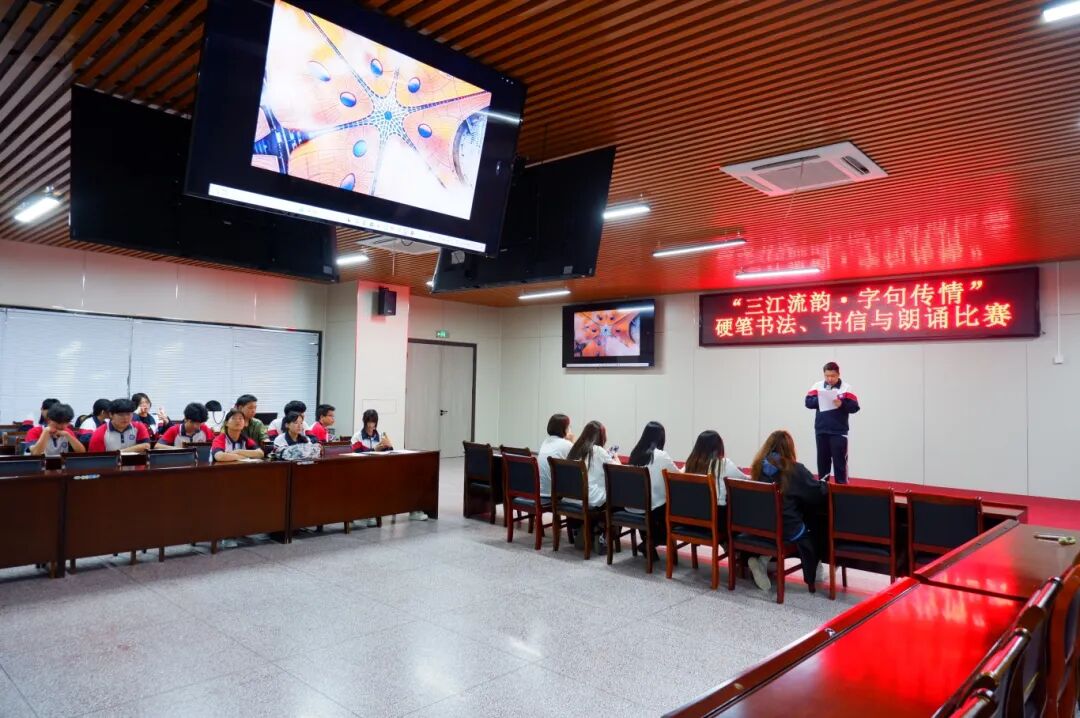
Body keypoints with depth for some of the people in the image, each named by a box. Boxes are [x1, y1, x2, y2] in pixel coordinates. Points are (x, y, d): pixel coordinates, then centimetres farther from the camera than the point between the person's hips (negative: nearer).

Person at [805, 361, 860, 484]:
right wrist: (820, 400, -18)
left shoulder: (846, 388, -4)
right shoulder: (817, 386, 4)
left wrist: (842, 404, -27)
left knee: (839, 461, 0)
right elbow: (808, 402, -2)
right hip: (821, 431, 3)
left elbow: (855, 407, -10)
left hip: (839, 432, -3)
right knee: (822, 460, 12)